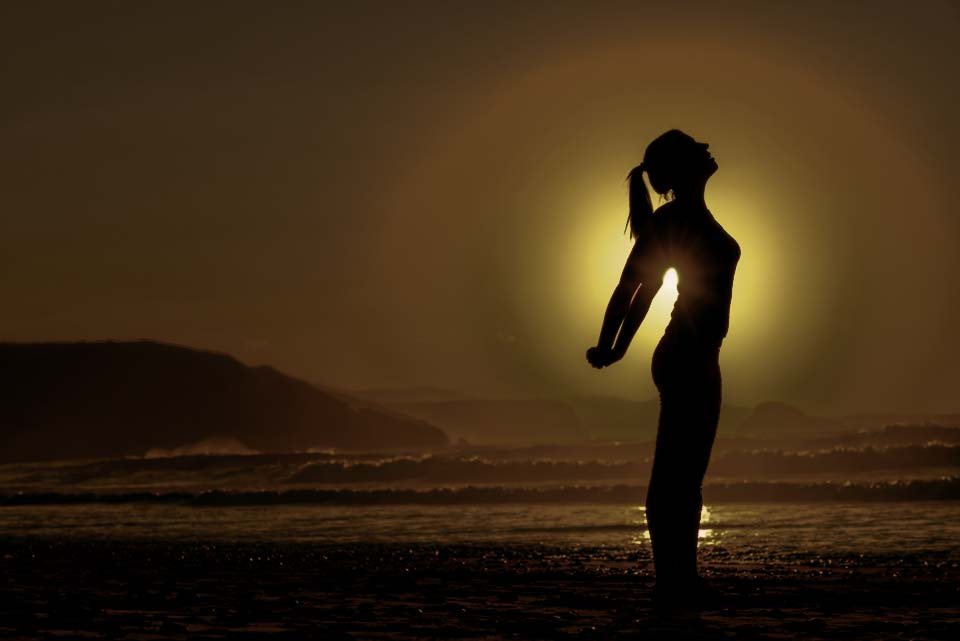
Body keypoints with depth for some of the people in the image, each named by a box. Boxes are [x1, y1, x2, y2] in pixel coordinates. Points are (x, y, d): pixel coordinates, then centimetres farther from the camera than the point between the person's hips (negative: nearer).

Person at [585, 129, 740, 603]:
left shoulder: (691, 217, 17)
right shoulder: (676, 219, -10)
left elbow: (643, 287, 21)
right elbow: (630, 288, -11)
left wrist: (618, 348, 23)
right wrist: (607, 349, -6)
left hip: (696, 359, 9)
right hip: (690, 358, -9)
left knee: (683, 474, 11)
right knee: (676, 475, -8)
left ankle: (679, 578, 16)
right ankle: (674, 578, -7)